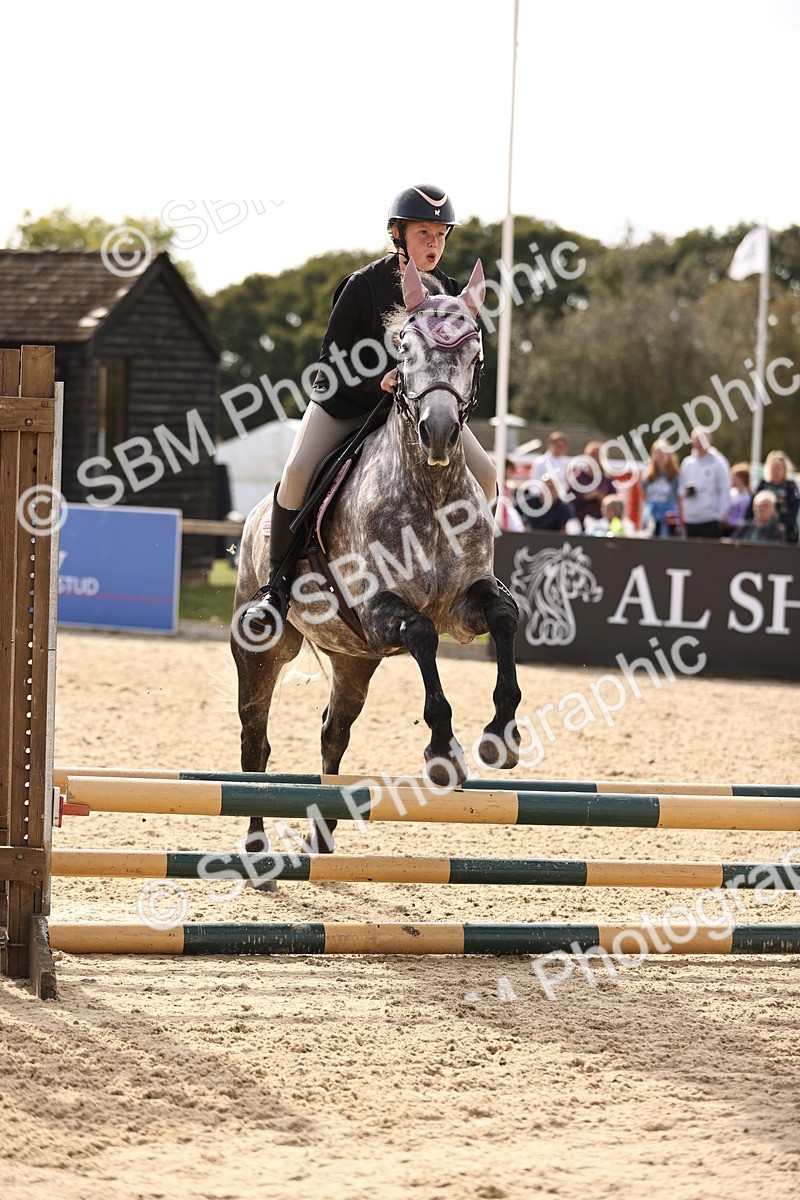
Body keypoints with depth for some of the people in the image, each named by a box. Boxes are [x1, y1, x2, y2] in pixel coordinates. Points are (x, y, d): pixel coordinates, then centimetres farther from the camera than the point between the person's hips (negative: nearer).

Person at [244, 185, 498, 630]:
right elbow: (332, 360, -13)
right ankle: (279, 584, -10)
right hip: (348, 400, -3)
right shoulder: (363, 286, -15)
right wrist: (377, 382, -29)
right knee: (298, 472, -25)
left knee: (484, 474, -15)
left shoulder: (449, 294, -4)